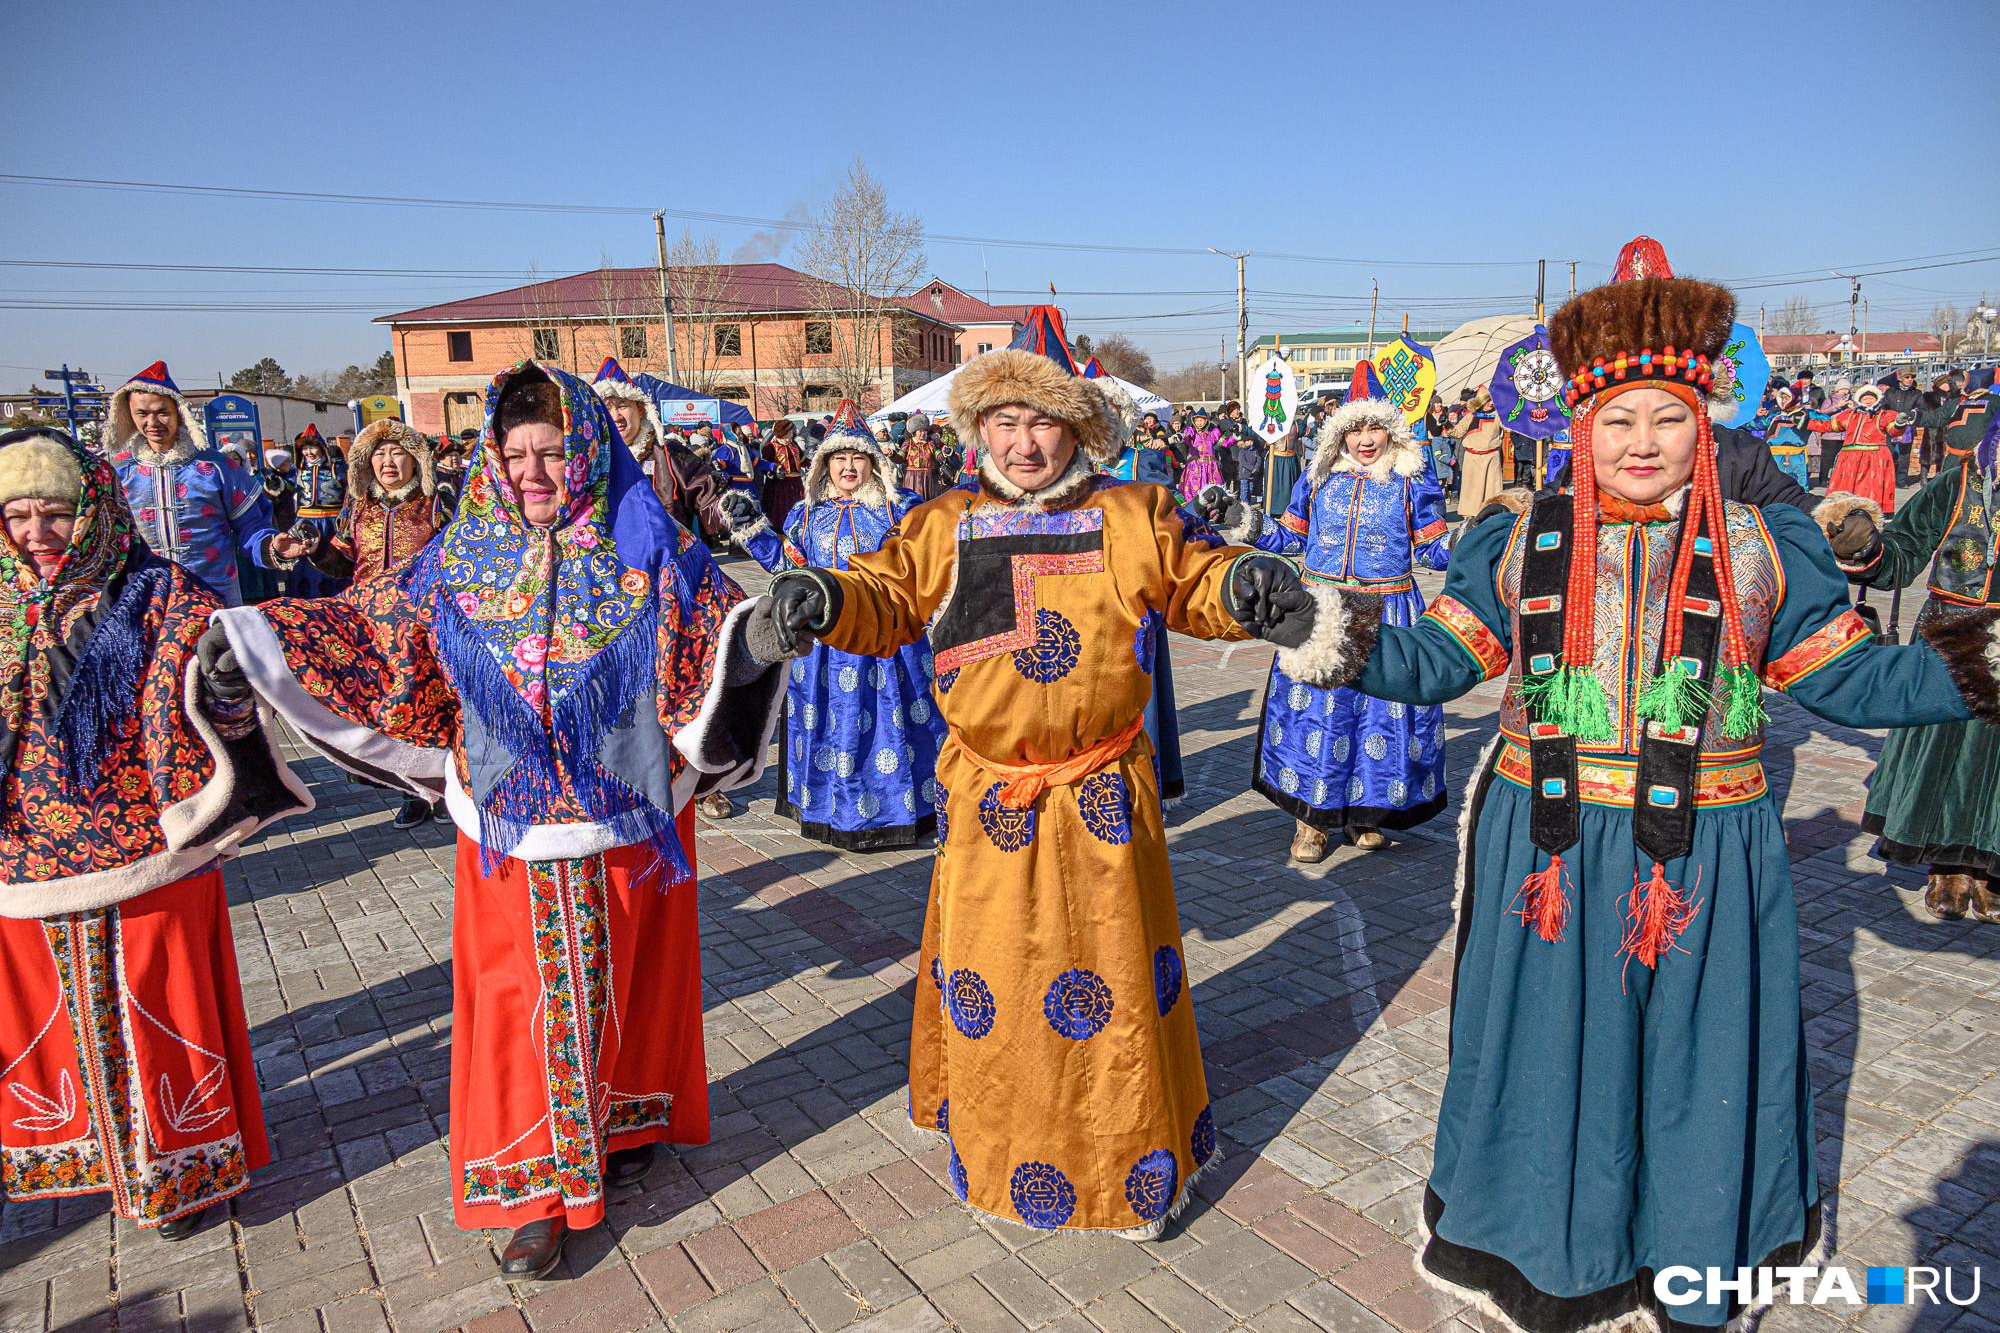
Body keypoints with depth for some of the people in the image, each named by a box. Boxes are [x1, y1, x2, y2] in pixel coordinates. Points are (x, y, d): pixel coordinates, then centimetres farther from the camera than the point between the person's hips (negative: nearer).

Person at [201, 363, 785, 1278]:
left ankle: (629, 1123, 38)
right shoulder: (466, 552, 2)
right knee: (523, 991, 7)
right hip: (512, 819, 2)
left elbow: (716, 629, -13)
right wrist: (255, 637, 7)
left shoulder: (643, 545, -6)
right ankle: (537, 1185, 21)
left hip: (626, 814, -1)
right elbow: (377, 625, 11)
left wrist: (756, 630, -35)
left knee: (622, 978, 14)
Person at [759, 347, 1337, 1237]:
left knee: (1115, 972, 11)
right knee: (988, 976, 12)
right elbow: (886, 600, 2)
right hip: (987, 798, 1)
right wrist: (827, 600, -19)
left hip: (1103, 796, 0)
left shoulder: (1135, 517, 1)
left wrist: (1247, 588, -21)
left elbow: (1197, 582, 2)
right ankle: (994, 1147, 37)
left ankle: (1139, 1160, 32)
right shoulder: (945, 527, 3)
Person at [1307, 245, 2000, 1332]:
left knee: (1694, 1061, 13)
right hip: (1546, 850, 0)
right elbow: (1434, 663, -2)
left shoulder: (1763, 549, 1)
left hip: (1703, 858, 0)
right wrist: (1359, 648, -19)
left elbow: (1844, 677, 4)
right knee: (1554, 1048, 13)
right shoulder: (1519, 543, 1)